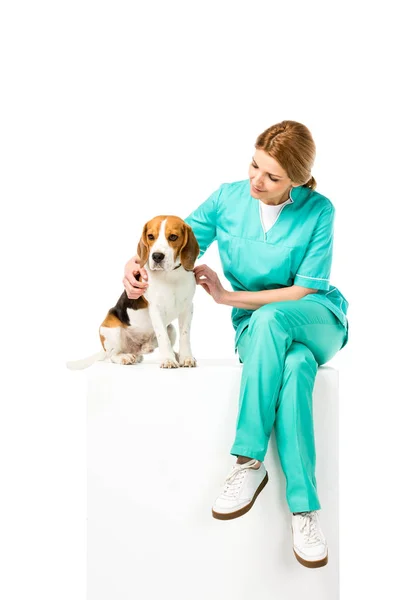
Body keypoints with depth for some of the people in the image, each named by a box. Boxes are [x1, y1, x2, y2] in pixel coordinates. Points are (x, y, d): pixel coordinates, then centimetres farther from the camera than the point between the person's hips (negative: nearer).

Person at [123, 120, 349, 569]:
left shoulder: (318, 211, -9)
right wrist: (137, 262, -16)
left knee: (269, 317, -40)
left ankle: (249, 462, -35)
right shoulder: (228, 198, -1)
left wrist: (228, 297, -15)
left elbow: (305, 291, -12)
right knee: (295, 366, -37)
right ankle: (302, 507, -34)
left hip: (316, 320, -1)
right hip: (257, 326, 2)